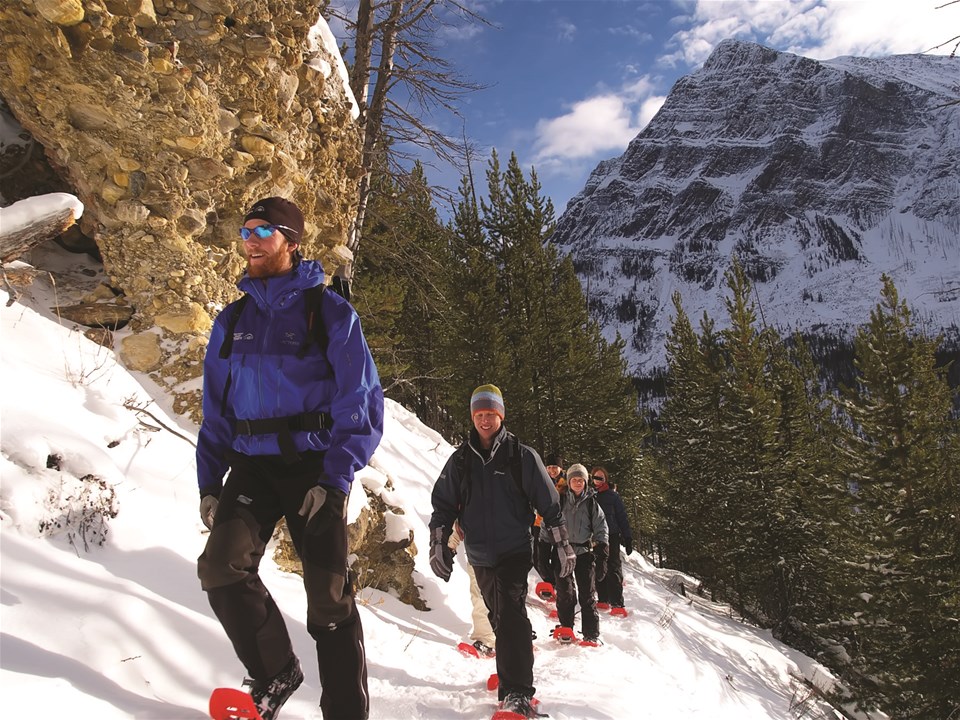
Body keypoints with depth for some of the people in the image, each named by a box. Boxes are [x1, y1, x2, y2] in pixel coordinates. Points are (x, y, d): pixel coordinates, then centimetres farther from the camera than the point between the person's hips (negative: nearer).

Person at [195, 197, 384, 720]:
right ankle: (274, 673, 6)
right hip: (251, 465, 4)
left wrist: (336, 477, -15)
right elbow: (215, 408, 17)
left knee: (329, 596, -2)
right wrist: (209, 481, 7)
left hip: (314, 466, -4)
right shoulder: (231, 321, 14)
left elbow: (362, 402, -5)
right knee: (221, 567, -16)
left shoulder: (330, 312, -1)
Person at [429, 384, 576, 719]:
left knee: (510, 615, -16)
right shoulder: (461, 459, 5)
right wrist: (438, 544, 0)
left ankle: (517, 693, -15)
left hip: (514, 551, -4)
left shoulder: (521, 455, -3)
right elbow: (443, 503, 8)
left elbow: (548, 501, 0)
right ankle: (514, 668, 33)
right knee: (499, 617, 14)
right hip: (479, 555, 4)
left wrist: (563, 544, -1)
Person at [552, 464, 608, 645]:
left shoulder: (592, 503, 5)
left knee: (588, 595, 0)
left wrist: (602, 558, -3)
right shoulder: (559, 502, 4)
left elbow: (601, 530, 5)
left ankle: (591, 635, 4)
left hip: (584, 552, 0)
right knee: (565, 594, 1)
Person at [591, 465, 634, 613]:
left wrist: (627, 538, -1)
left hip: (611, 536, -3)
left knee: (613, 570, -7)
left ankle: (617, 604, -8)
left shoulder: (613, 495, 4)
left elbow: (622, 517, 4)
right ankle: (603, 600, 15)